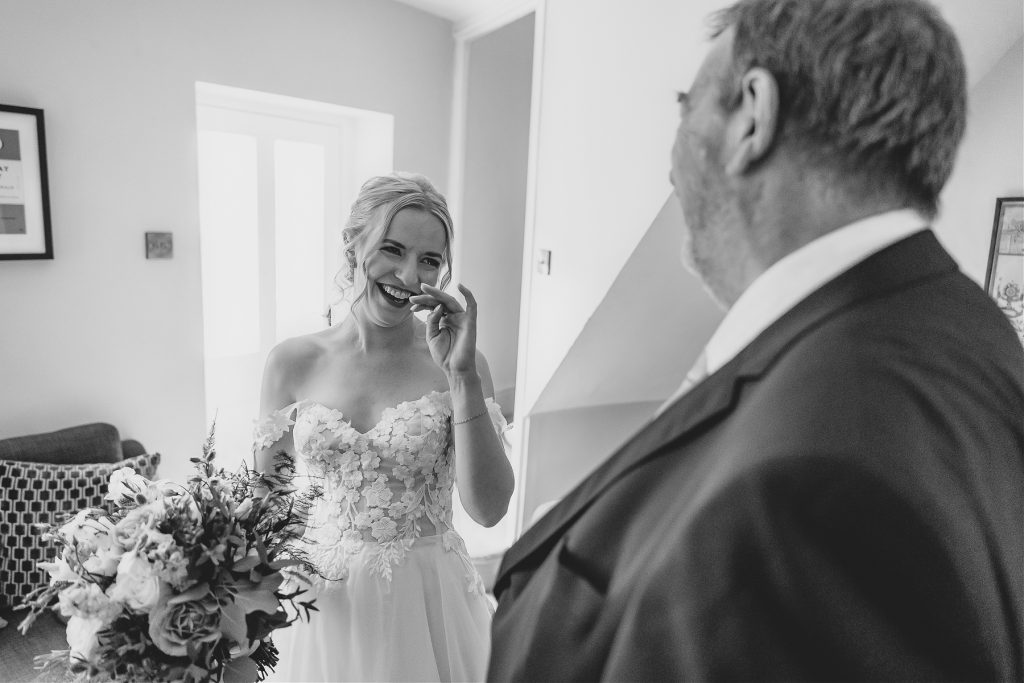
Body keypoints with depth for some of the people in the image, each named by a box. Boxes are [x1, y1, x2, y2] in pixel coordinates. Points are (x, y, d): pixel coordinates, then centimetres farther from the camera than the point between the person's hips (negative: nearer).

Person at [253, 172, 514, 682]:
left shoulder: (459, 364, -11)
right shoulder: (292, 362, -6)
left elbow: (488, 509, -19)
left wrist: (463, 377, -25)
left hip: (423, 603, -1)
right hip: (321, 601, 2)